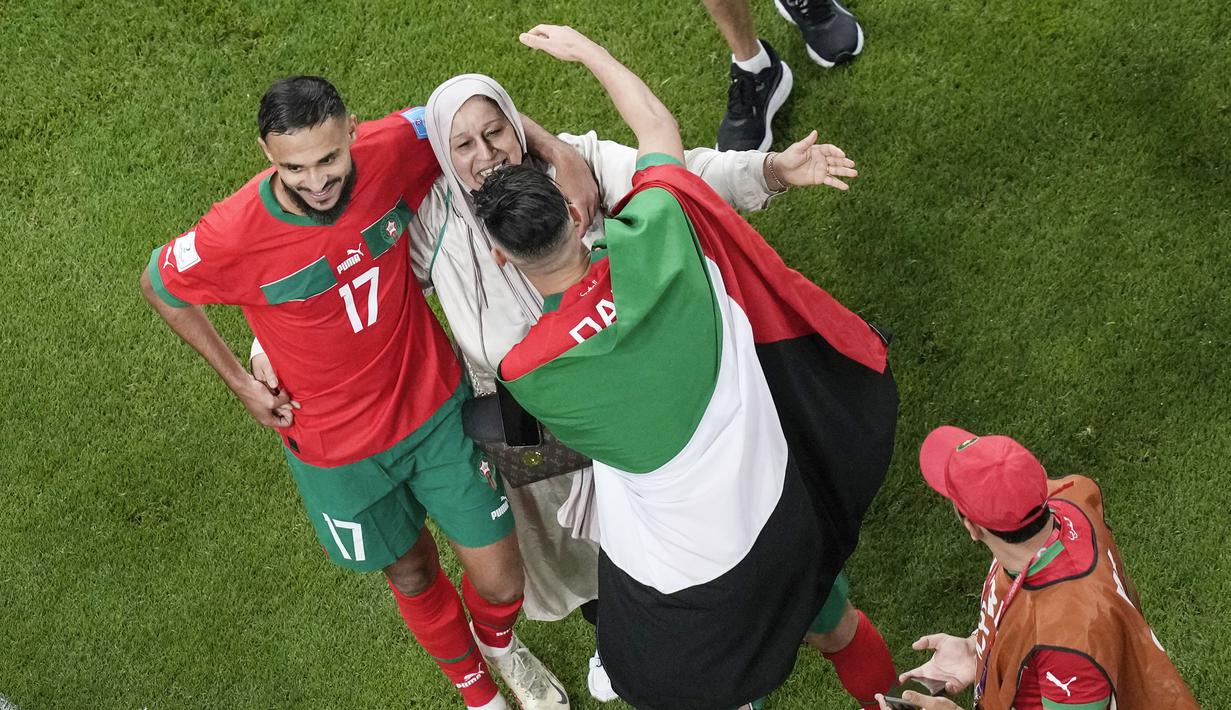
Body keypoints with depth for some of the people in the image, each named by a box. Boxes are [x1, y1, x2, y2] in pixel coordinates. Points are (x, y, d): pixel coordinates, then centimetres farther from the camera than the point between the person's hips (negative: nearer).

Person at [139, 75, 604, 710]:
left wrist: (558, 151, -20)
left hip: (434, 404, 2)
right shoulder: (232, 237, -28)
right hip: (336, 445, -1)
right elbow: (158, 286, -6)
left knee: (500, 580, 9)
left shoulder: (390, 152, -23)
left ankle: (498, 642, 50)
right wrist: (239, 382, -4)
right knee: (413, 574, 21)